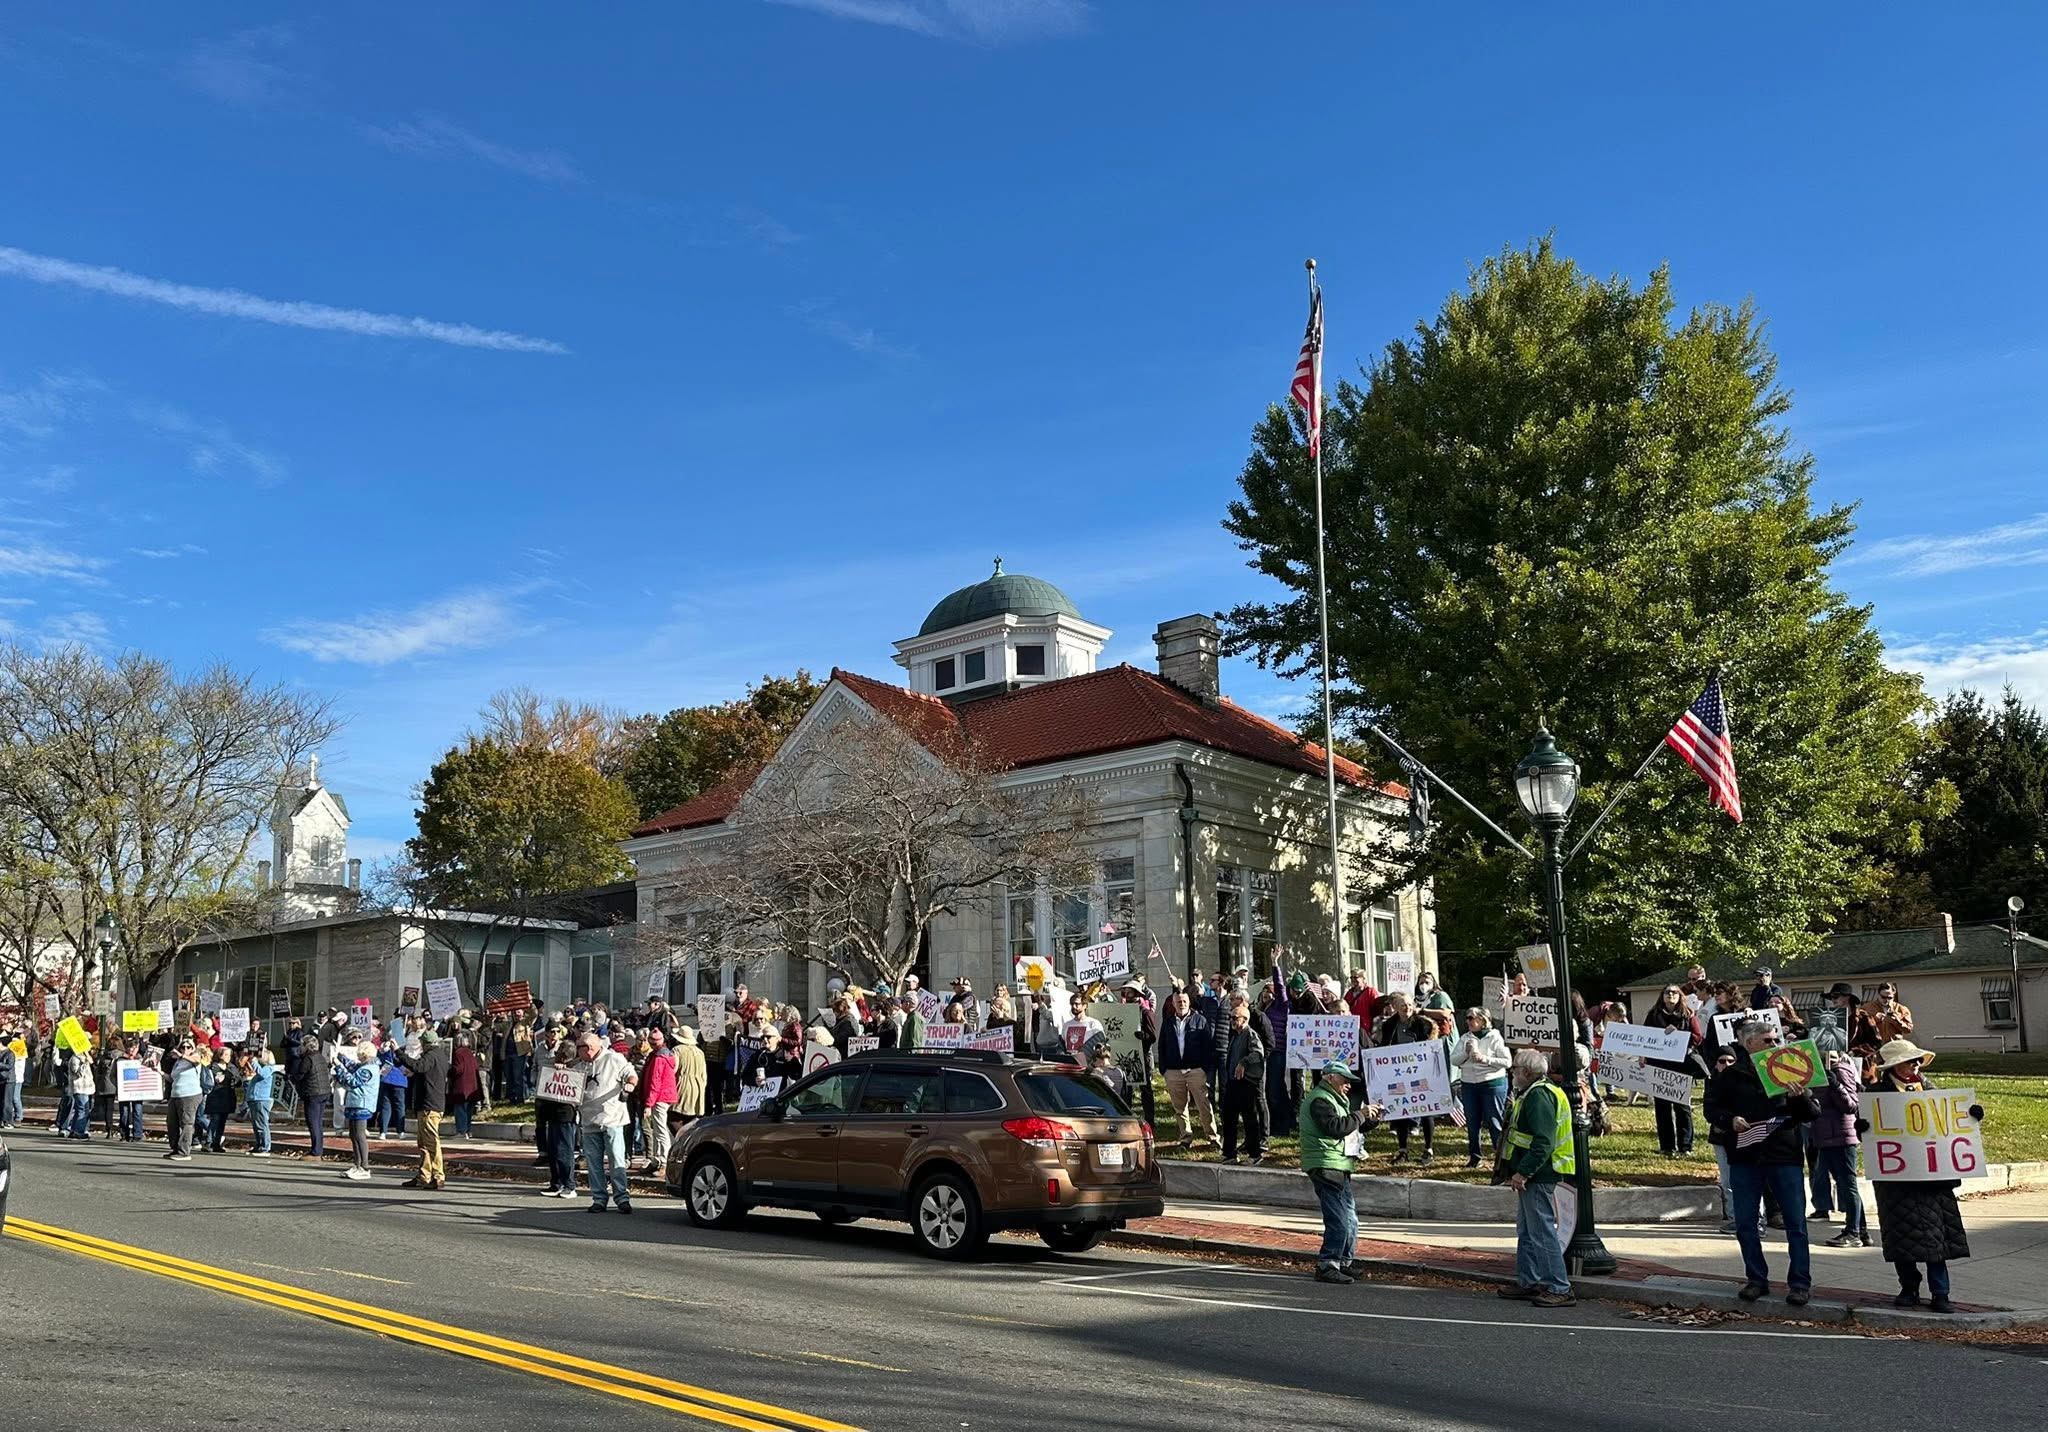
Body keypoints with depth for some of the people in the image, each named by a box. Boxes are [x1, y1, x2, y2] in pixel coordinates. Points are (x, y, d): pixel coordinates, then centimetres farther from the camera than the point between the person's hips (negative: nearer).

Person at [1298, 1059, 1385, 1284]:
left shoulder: (1334, 1099, 24)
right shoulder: (1319, 1099, -12)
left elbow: (1351, 1128, 24)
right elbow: (1335, 1127, -25)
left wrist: (1371, 1119, 8)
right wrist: (1361, 1114, -16)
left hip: (1339, 1166, 11)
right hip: (1326, 1166, -11)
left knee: (1350, 1219, 15)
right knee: (1339, 1220, -14)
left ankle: (1345, 1263, 23)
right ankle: (1326, 1266, -11)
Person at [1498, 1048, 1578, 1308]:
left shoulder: (1539, 1096, -19)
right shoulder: (1531, 1094, 16)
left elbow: (1543, 1143, -26)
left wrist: (1522, 1173, -25)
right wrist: (1519, 1172, 18)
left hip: (1539, 1178, -11)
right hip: (1532, 1176, 11)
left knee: (1543, 1232, -6)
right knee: (1527, 1231, 17)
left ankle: (1559, 1289, -1)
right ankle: (1528, 1283, 25)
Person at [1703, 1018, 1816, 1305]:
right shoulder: (1731, 1076, 5)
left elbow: (1813, 1114, 5)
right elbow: (1711, 1108, 9)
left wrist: (1800, 1097, -15)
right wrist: (1729, 1120, -10)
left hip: (1784, 1155, -1)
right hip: (1745, 1157, 1)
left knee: (1796, 1222, 0)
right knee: (1745, 1224, 6)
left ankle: (1800, 1282, 10)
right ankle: (1756, 1279, 18)